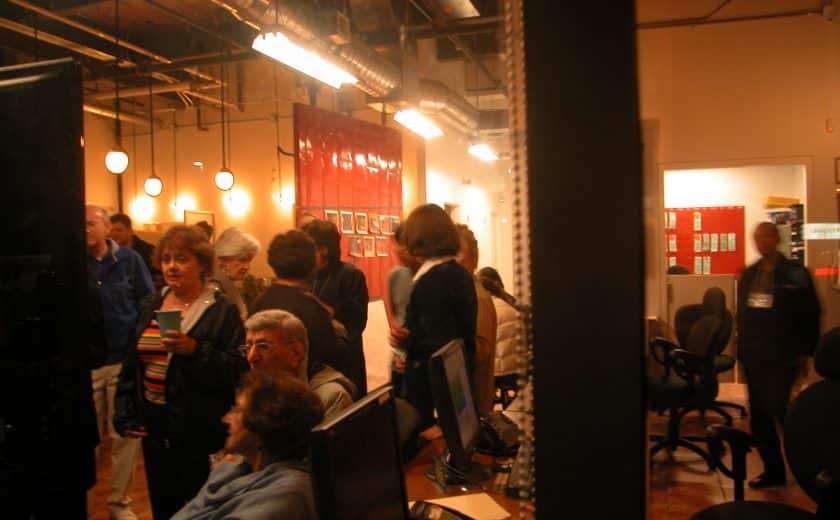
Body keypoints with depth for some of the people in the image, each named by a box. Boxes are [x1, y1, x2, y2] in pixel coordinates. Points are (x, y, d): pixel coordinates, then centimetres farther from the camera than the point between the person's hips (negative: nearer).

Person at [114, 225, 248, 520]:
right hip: (155, 428, 6)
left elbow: (238, 370, -15)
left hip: (201, 433, -6)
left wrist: (196, 350, -27)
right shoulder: (150, 306, 9)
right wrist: (125, 415, 8)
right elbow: (131, 366, 14)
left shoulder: (223, 310, -9)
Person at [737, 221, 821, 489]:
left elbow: (810, 314, -7)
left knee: (780, 411, -8)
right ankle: (773, 470, 22)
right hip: (753, 356, 6)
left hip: (781, 356, -6)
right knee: (759, 417, 9)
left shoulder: (795, 273, -5)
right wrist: (742, 349, 10)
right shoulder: (749, 274, 11)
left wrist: (805, 351, -10)